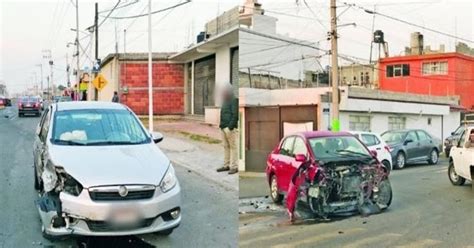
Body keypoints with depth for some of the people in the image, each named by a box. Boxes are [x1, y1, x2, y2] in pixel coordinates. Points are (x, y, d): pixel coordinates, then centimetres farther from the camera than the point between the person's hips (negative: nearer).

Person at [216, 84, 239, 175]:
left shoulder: (234, 101, -9)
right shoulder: (225, 101, 19)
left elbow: (235, 115, -16)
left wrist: (230, 127, -20)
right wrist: (221, 125, 13)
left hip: (231, 128, -9)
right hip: (224, 128, 9)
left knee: (233, 147, -5)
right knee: (226, 147, 12)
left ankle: (234, 167, -2)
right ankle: (226, 165, 19)